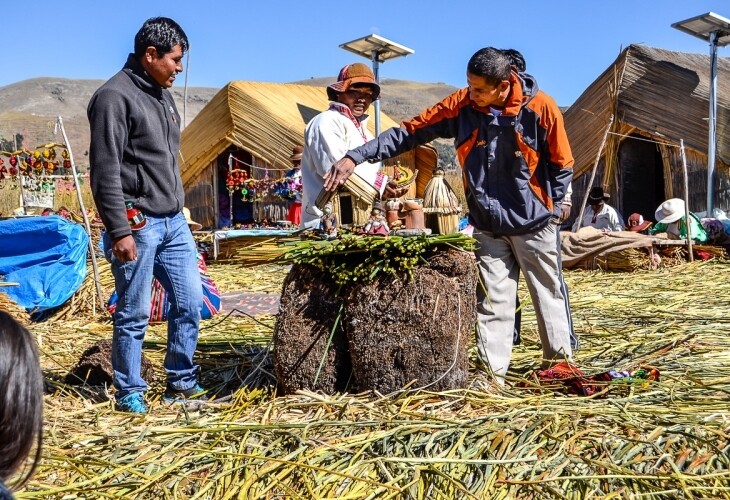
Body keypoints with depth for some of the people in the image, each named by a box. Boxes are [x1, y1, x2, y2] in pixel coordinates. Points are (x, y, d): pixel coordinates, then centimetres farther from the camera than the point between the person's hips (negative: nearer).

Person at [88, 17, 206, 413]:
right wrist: (119, 230, -18)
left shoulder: (163, 95, 15)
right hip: (138, 224, -8)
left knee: (189, 304, 9)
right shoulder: (115, 97, -12)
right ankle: (129, 392, 16)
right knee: (134, 314, 2)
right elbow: (105, 171, -15)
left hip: (174, 222, 8)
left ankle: (181, 383, 23)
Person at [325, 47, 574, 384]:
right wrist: (356, 156, -16)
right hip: (488, 227, 2)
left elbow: (562, 165, -4)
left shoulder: (541, 107, -15)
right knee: (492, 302, 3)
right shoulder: (461, 106, -9)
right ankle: (493, 374, 9)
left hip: (534, 225, -2)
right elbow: (408, 134, -8)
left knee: (549, 294, 9)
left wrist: (548, 209, -6)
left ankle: (560, 363, 24)